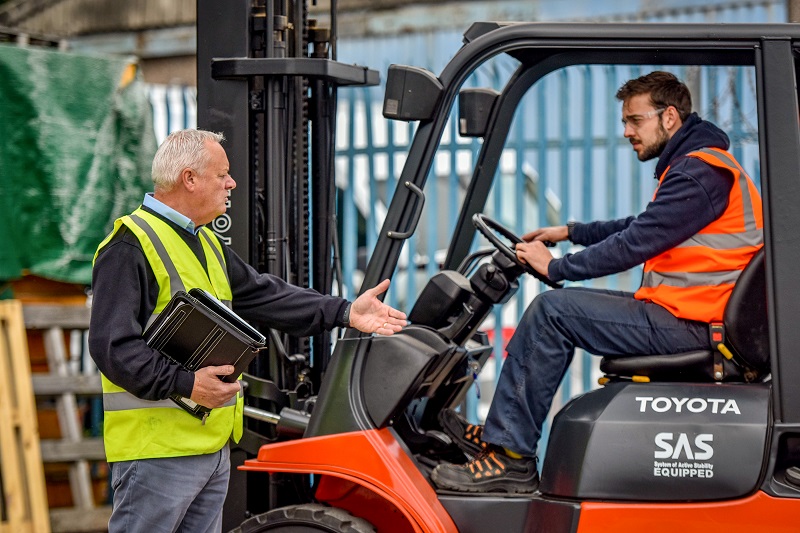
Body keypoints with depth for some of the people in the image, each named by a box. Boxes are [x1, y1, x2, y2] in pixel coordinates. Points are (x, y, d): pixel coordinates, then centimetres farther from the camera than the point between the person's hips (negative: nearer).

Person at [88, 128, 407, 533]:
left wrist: (345, 312, 13)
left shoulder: (208, 245, 20)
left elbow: (265, 297, 21)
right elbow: (113, 345, -19)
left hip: (214, 444, 10)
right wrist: (184, 383, -27)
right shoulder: (129, 248, -13)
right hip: (157, 447, -10)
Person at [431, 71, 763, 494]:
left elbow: (636, 243, -20)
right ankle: (499, 434, 12)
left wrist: (556, 267, -12)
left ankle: (509, 455, -12)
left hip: (688, 326, -11)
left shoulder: (701, 172, -15)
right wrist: (569, 232, 22)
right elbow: (640, 227, 28)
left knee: (554, 311, -15)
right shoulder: (694, 165, 19)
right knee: (559, 307, 14)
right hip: (686, 315, 11)